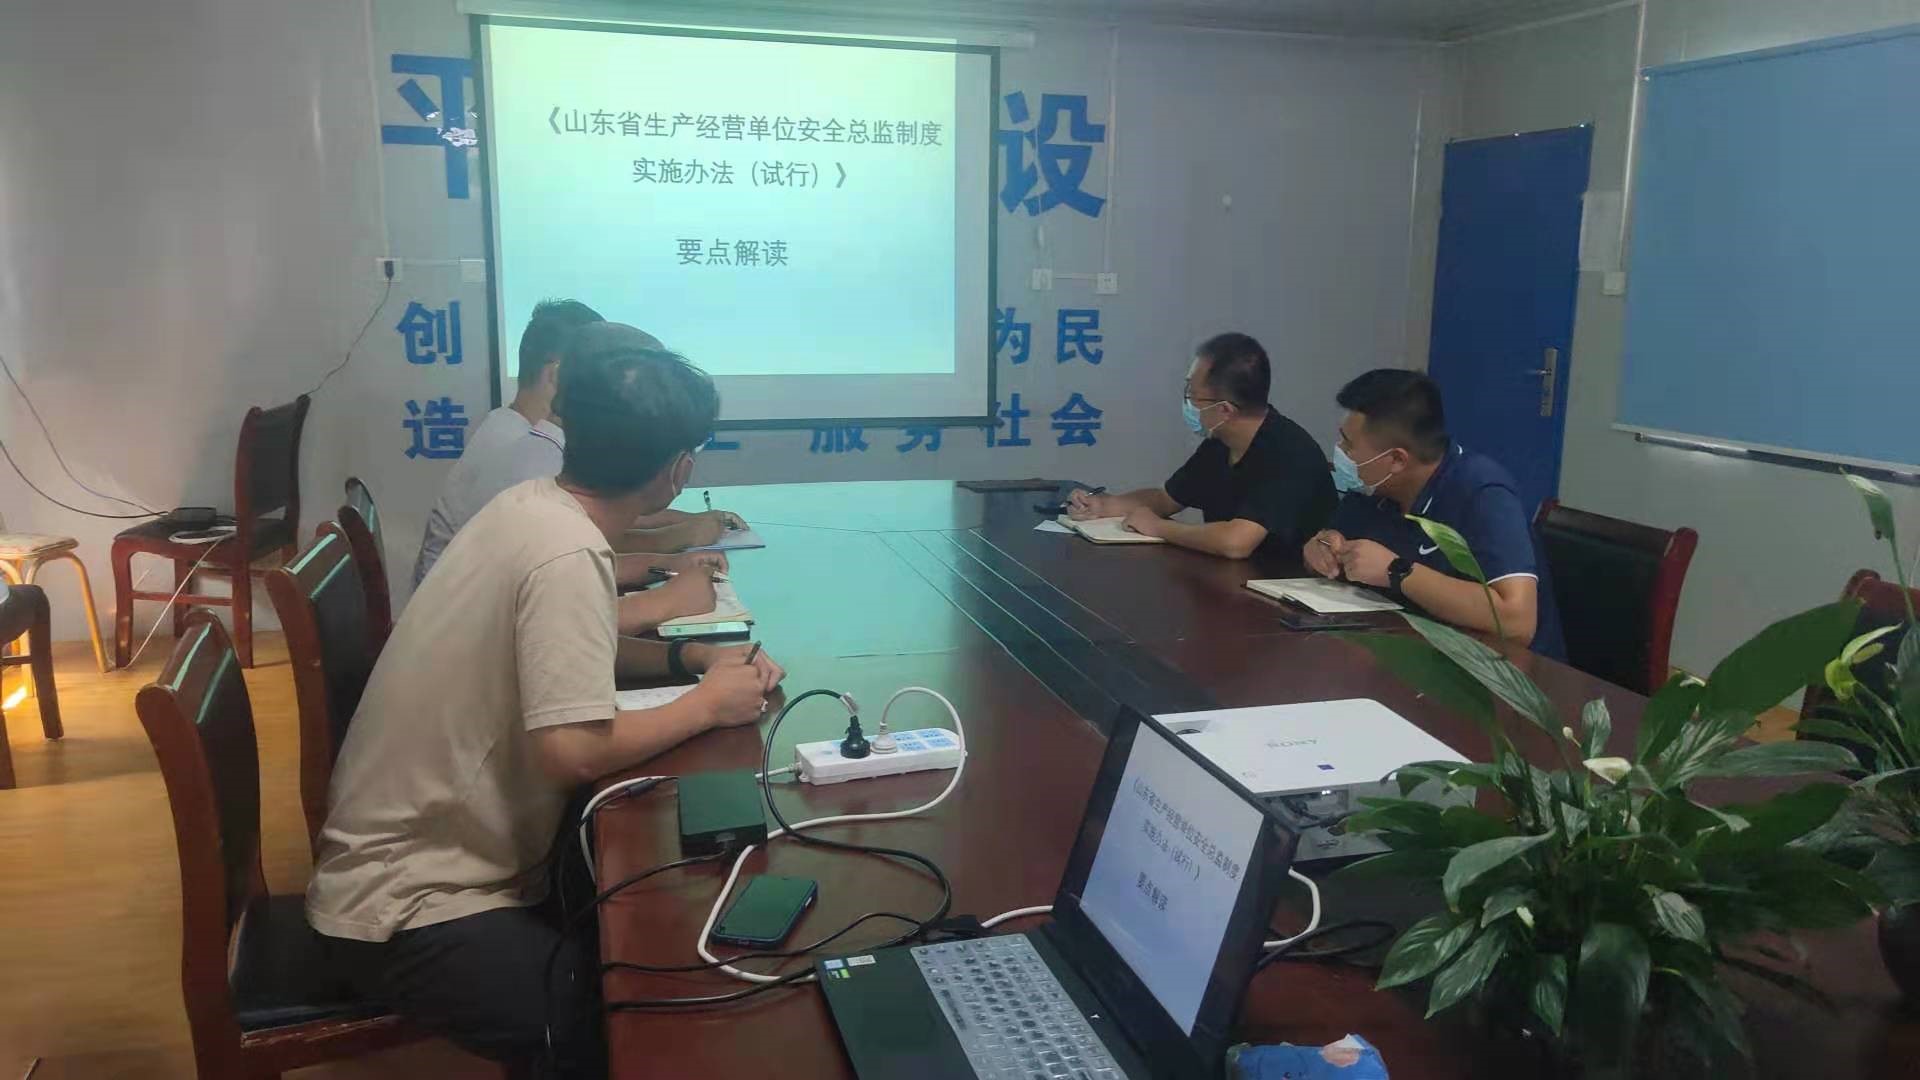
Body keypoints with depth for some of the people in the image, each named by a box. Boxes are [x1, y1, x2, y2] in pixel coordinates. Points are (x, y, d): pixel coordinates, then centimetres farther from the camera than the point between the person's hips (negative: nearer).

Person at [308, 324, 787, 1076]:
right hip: (408, 912, -9)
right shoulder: (567, 556, -25)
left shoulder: (533, 504, 1)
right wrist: (705, 706, -16)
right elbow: (573, 752, -31)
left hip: (415, 857, 9)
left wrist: (691, 655, 3)